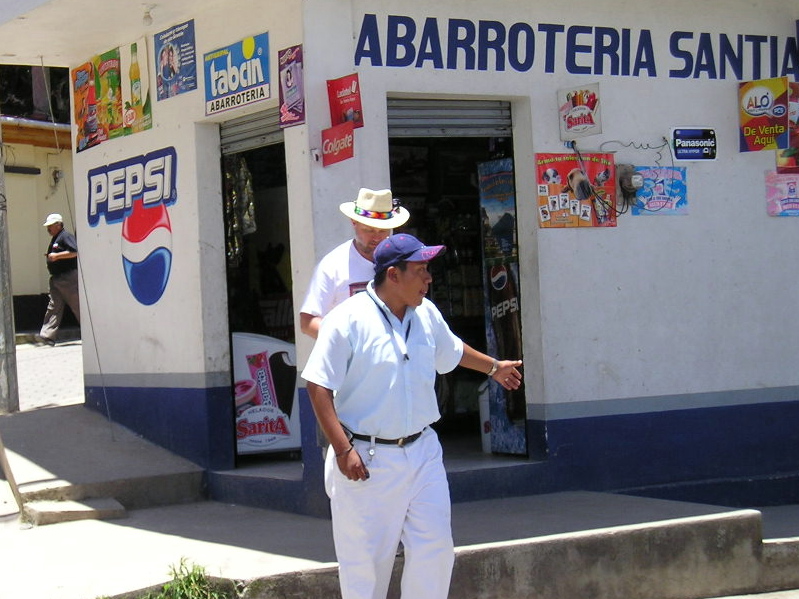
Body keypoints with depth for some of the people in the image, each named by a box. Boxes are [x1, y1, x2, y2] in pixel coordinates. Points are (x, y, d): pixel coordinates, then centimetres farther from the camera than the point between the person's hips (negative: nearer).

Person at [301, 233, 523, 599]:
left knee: (435, 549, 6)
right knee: (367, 558, 1)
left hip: (423, 452, 6)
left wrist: (494, 367, 44)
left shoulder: (426, 314, 7)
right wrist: (343, 449, -20)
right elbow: (319, 387, -14)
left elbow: (452, 351, 29)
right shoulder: (348, 319, -13)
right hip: (366, 459, -6)